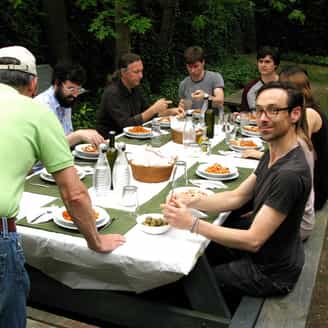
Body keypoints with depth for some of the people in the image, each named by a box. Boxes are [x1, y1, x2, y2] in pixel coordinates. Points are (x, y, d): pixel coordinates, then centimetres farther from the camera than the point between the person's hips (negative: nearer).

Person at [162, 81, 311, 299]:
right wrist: (191, 202, -12)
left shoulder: (290, 173, -33)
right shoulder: (273, 155, -1)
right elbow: (237, 197, 2)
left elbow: (253, 240, -31)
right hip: (262, 250, 8)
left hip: (270, 272, -8)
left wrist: (193, 224, -30)